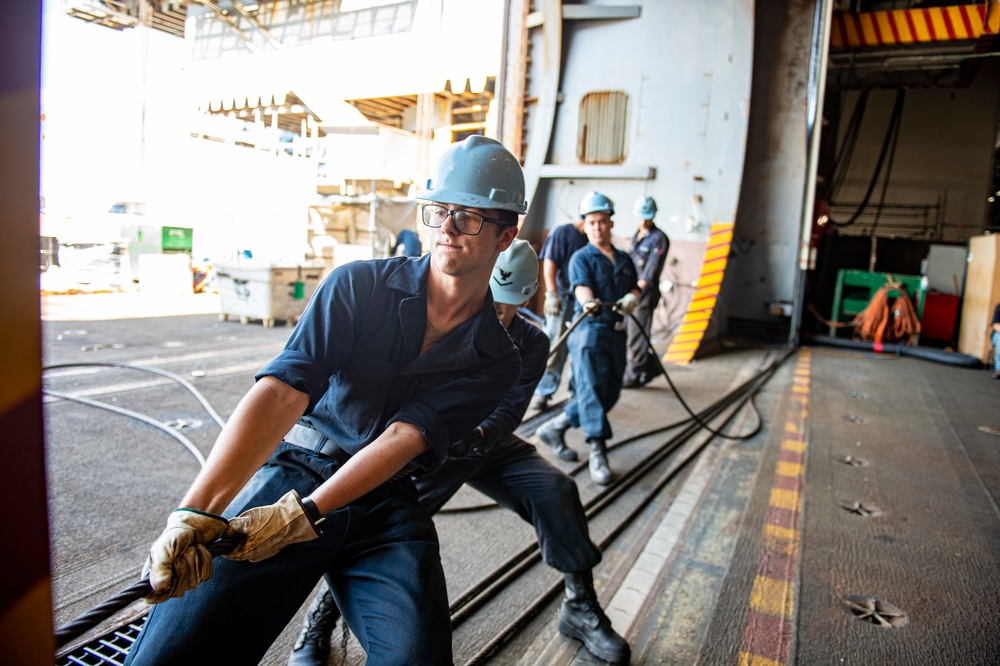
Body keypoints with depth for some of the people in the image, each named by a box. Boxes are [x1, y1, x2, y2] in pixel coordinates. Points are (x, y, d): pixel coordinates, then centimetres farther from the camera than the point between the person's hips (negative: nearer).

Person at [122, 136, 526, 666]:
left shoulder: (495, 361, 1)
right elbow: (280, 392, -15)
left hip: (386, 507, 1)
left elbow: (405, 437, -10)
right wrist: (197, 512, -26)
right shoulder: (359, 285, -3)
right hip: (294, 467, -1)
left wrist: (301, 514, -21)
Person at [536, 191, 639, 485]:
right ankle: (598, 453, -9)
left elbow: (635, 289, 15)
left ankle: (556, 428, 18)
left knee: (610, 393, 6)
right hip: (589, 330, -6)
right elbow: (582, 287, -16)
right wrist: (589, 303, -38)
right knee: (592, 389, -12)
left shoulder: (624, 259, 19)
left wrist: (631, 298, -9)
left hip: (616, 332, 7)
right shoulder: (581, 257, 1)